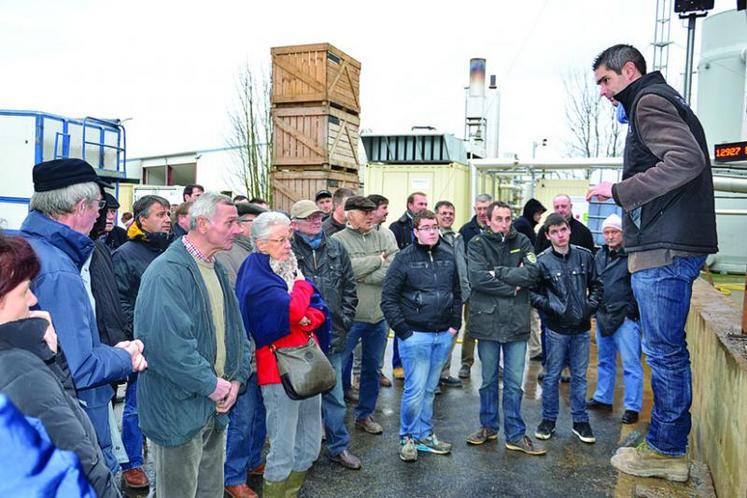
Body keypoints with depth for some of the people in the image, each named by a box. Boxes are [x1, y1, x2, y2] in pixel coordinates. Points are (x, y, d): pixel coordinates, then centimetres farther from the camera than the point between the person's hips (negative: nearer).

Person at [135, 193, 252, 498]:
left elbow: (235, 329, 15)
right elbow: (166, 342, -29)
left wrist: (237, 378, 1)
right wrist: (210, 384, -20)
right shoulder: (167, 272, -20)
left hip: (215, 406, 9)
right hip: (179, 409, -8)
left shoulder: (217, 270, 10)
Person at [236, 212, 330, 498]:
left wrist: (308, 319, -14)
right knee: (283, 453, 1)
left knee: (310, 447, 17)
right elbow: (290, 310, -24)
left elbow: (319, 308, 8)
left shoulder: (290, 267, 12)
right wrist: (303, 285, -5)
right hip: (279, 369, -8)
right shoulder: (256, 276, -11)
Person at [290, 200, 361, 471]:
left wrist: (343, 321, 5)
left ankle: (339, 446, 29)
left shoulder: (336, 249, 6)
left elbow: (349, 289, 11)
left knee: (334, 395, 14)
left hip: (331, 335, 4)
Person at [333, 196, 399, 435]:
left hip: (379, 315, 5)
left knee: (372, 368, 16)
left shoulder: (384, 237, 5)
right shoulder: (338, 240, -7)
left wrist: (363, 276, -15)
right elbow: (347, 268, -23)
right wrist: (378, 259, -12)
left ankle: (365, 415, 32)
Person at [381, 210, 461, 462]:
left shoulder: (448, 256, 7)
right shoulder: (404, 258, -7)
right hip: (415, 335, -5)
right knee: (415, 389, -1)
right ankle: (408, 438, 17)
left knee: (430, 389, 15)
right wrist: (403, 331, -11)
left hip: (443, 336, 5)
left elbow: (457, 292, 16)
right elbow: (388, 299, -8)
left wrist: (455, 324, 8)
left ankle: (425, 435, 29)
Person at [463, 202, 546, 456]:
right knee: (488, 380, 13)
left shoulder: (522, 242, 5)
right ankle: (488, 426, 30)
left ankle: (515, 434, 20)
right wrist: (512, 288, -13)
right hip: (487, 321, -1)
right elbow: (477, 278, -16)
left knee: (514, 383, 8)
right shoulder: (477, 244, -2)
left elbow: (532, 272, -10)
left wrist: (497, 272, -14)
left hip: (516, 321, 1)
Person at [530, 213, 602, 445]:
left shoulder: (585, 256, 1)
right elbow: (532, 293, -3)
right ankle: (548, 419, 23)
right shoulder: (542, 261, -7)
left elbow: (596, 285, 11)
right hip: (556, 328, -2)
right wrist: (551, 307, -13)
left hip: (581, 327, 3)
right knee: (552, 376, 8)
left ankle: (580, 421, 26)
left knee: (579, 376, 12)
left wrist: (590, 306, -1)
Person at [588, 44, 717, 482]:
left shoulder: (650, 101, -6)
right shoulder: (662, 100, 24)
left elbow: (686, 160, -21)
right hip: (670, 247, 11)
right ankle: (667, 445, 24)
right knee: (669, 349, 14)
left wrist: (620, 191, -17)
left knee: (664, 351, -3)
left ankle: (668, 452, 9)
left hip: (664, 249, -11)